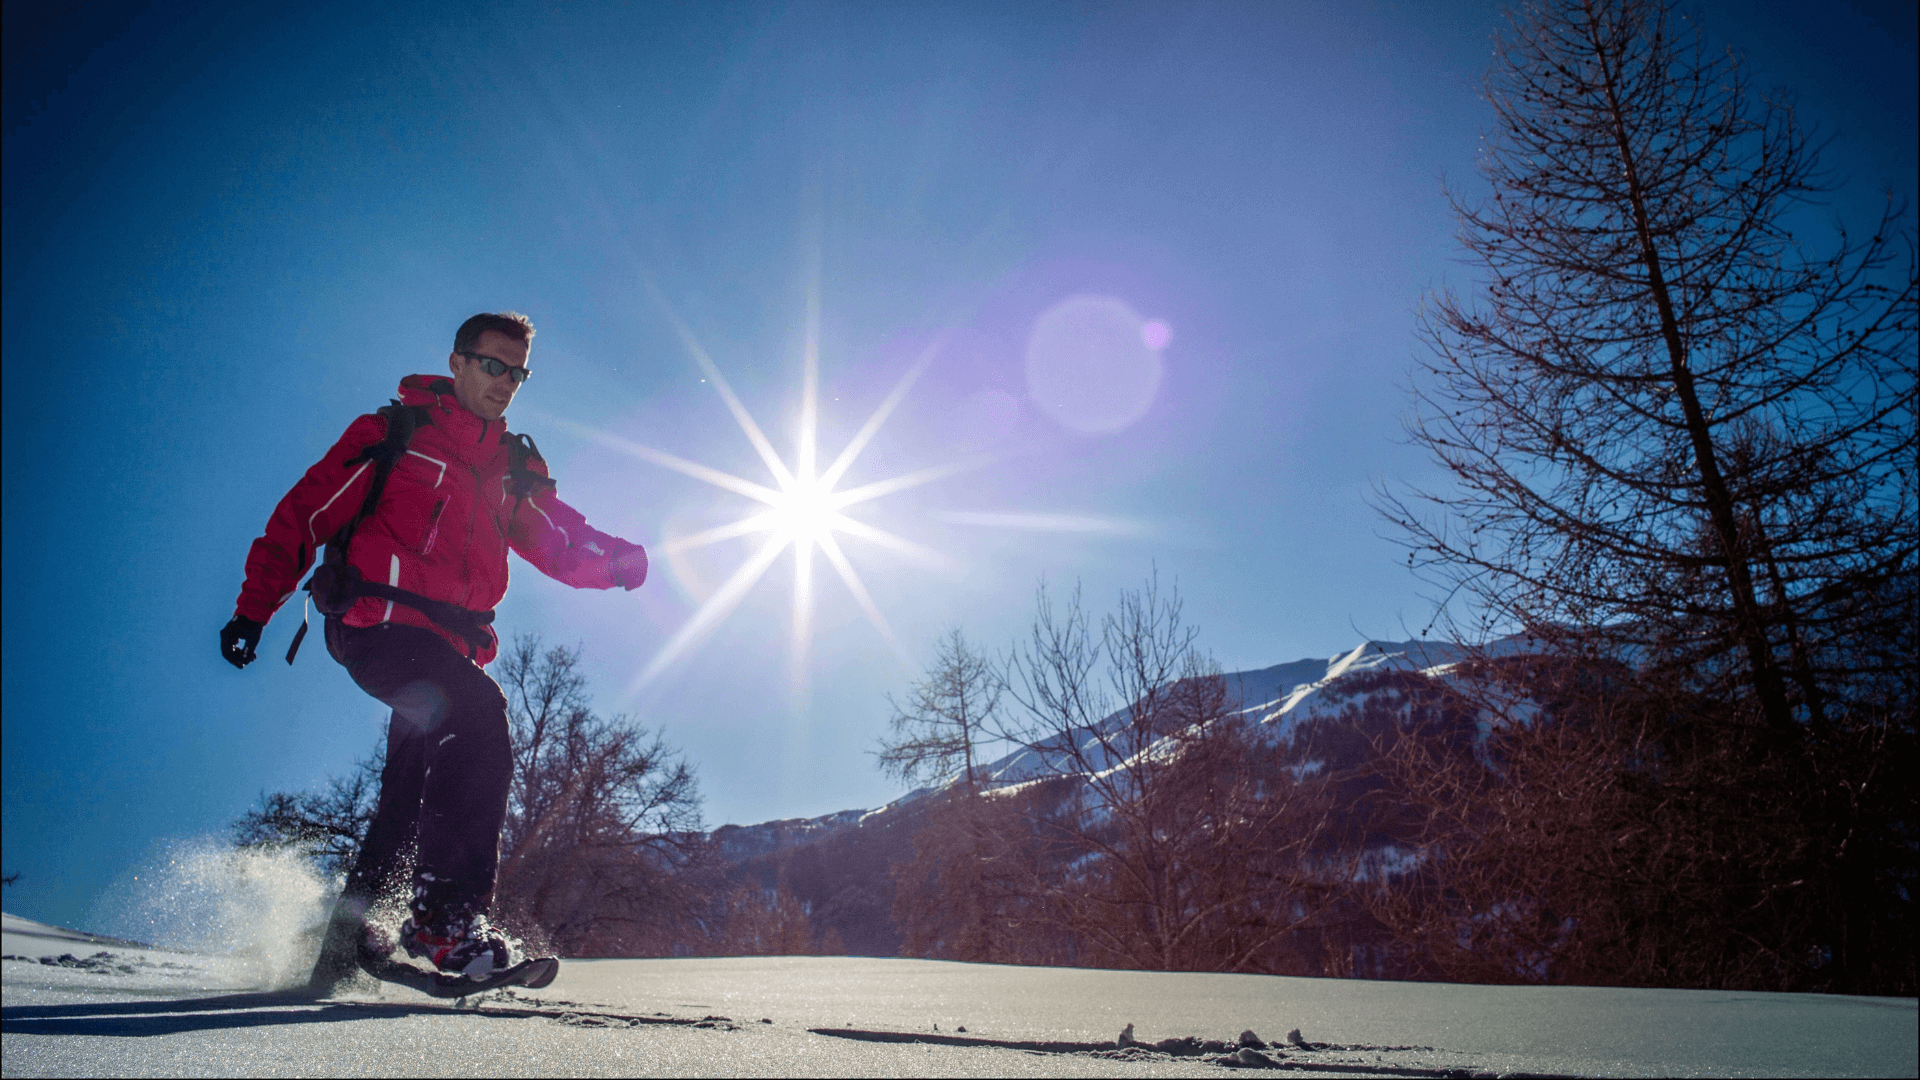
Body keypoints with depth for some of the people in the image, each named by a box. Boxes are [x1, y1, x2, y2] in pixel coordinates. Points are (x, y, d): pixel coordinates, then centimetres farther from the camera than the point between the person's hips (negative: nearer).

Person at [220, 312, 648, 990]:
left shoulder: (515, 469, 18)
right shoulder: (394, 434, 4)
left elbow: (561, 545, 9)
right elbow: (305, 514, 3)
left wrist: (612, 559, -14)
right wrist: (254, 606, -3)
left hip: (448, 645, 6)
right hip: (375, 624, -6)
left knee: (413, 797, 6)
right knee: (480, 712, -29)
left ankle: (347, 935, 25)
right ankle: (446, 916, -28)